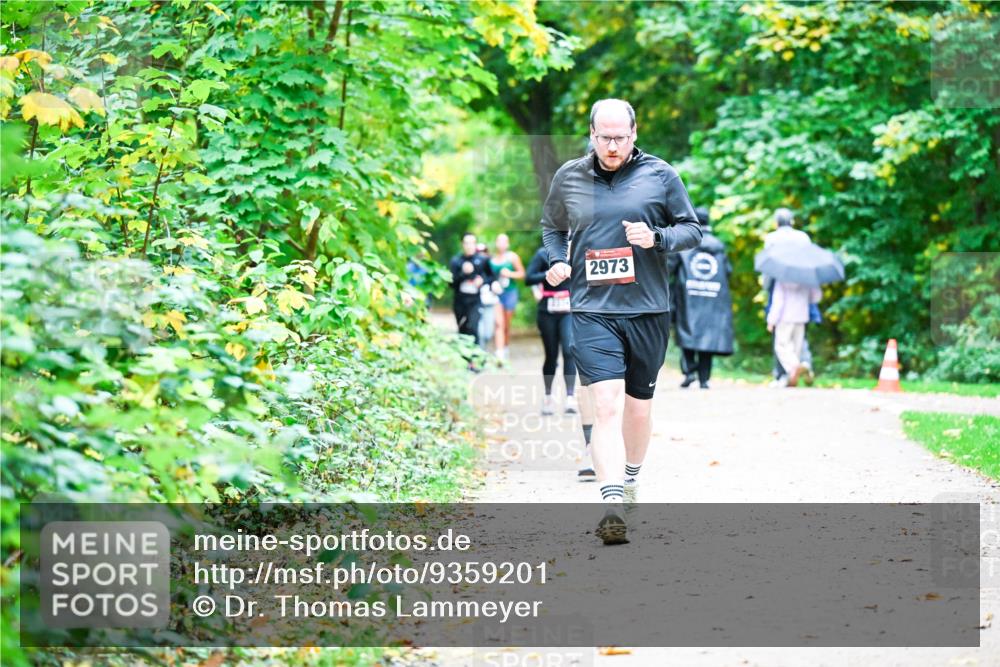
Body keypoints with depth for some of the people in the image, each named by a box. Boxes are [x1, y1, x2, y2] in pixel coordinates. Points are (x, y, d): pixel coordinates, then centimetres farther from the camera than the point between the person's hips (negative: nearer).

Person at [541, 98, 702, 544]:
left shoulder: (660, 175, 2)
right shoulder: (568, 178, 6)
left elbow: (692, 230, 7)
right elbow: (552, 228, 23)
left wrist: (657, 238, -13)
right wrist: (556, 262, 3)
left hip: (648, 311, 1)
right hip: (592, 311, -1)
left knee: (638, 406, 13)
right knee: (606, 406, -16)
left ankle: (629, 482, 39)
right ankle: (613, 507, -24)